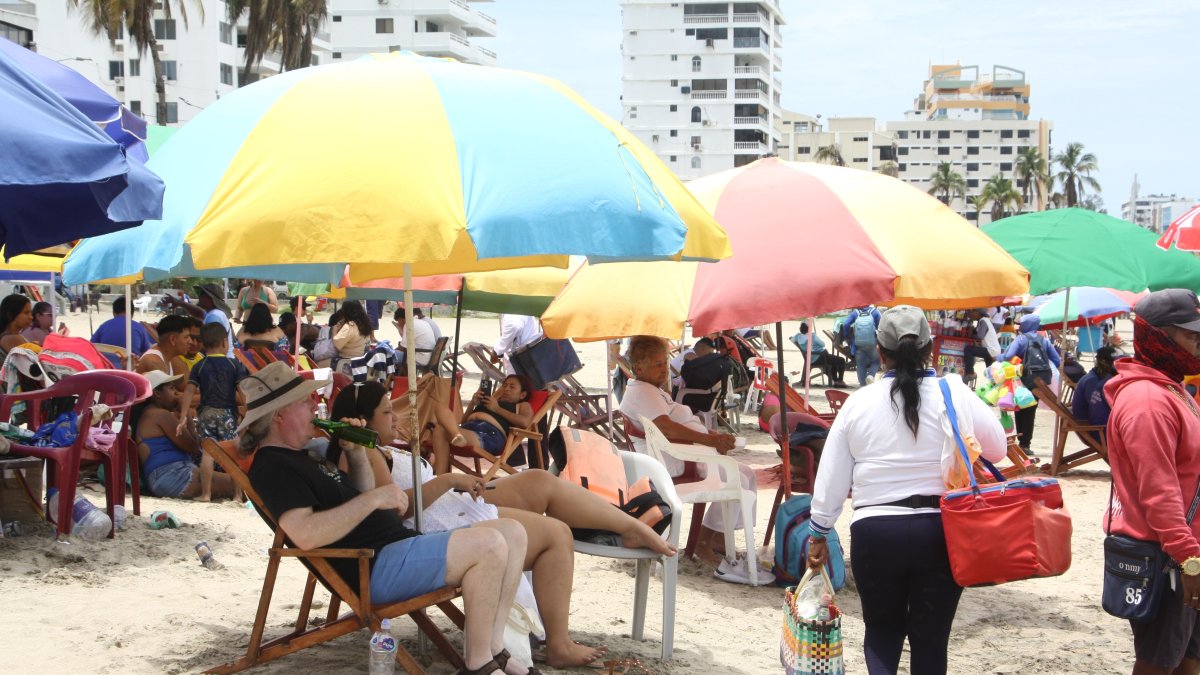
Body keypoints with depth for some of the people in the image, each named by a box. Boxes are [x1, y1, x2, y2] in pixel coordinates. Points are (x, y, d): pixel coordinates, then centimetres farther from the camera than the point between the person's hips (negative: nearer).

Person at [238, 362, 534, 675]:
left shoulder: (300, 457, 23)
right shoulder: (272, 467, -10)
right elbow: (305, 533, -26)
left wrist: (356, 453, 12)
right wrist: (374, 498, -20)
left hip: (400, 542, 11)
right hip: (374, 567, -11)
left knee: (513, 533, 3)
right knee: (489, 545, -26)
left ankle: (492, 649, 1)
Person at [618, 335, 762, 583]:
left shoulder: (653, 391, 25)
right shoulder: (641, 392, -12)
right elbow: (666, 428, -26)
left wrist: (714, 436, 11)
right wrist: (709, 440, -30)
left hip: (689, 456, 12)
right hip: (673, 463, -12)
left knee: (747, 474, 11)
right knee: (735, 481, -21)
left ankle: (720, 542, 7)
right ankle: (706, 543, -13)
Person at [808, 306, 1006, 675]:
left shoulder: (858, 402, -1)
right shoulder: (954, 394, -6)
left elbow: (830, 478, 3)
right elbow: (997, 450, 4)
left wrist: (819, 534, 13)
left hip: (875, 532, 1)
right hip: (941, 532, -1)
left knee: (882, 627, 19)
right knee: (931, 637, 11)